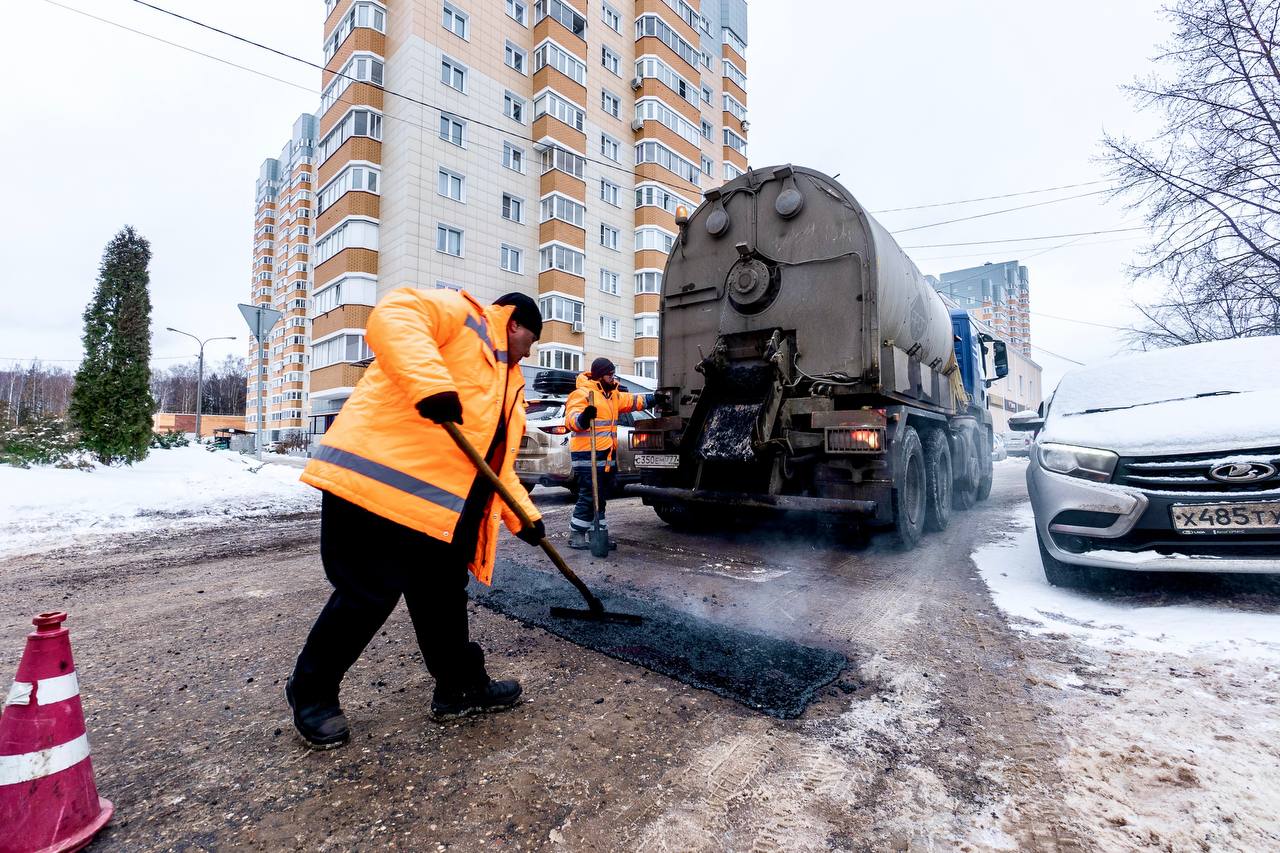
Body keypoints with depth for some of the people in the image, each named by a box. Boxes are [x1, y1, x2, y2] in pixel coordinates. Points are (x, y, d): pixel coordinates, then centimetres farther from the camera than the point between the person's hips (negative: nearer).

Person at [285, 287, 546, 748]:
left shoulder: (508, 381, 24)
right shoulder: (461, 313, 0)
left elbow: (494, 459, 24)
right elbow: (393, 314, -21)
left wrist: (524, 514, 15)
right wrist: (431, 383, -34)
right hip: (375, 479, -9)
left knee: (443, 598, 16)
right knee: (367, 595, 0)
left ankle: (460, 685, 32)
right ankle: (311, 693, 24)